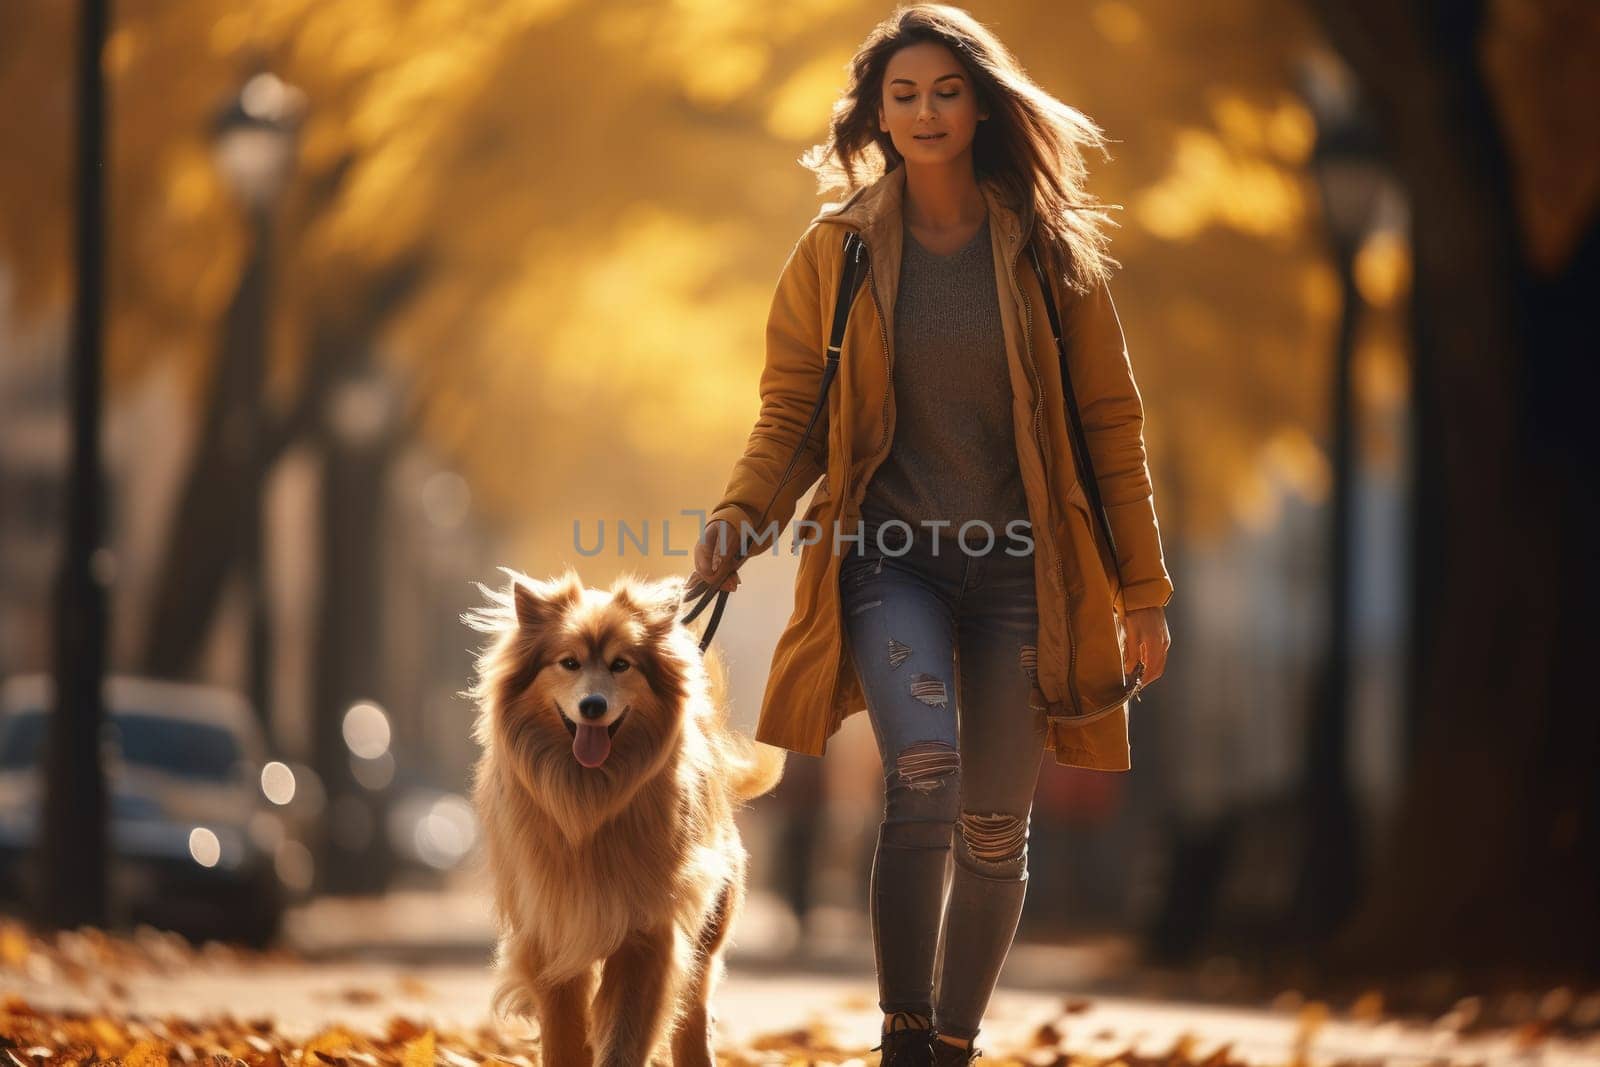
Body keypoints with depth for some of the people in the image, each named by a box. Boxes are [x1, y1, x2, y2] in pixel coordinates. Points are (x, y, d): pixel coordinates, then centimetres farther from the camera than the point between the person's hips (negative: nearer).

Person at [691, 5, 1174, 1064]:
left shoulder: (1050, 252, 2)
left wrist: (1144, 589, 3)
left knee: (994, 825, 6)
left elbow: (1110, 422, 5)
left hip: (1019, 566, 1)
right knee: (925, 773, -25)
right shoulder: (837, 254, 2)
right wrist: (741, 516, -15)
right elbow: (792, 412, 4)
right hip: (889, 560, -1)